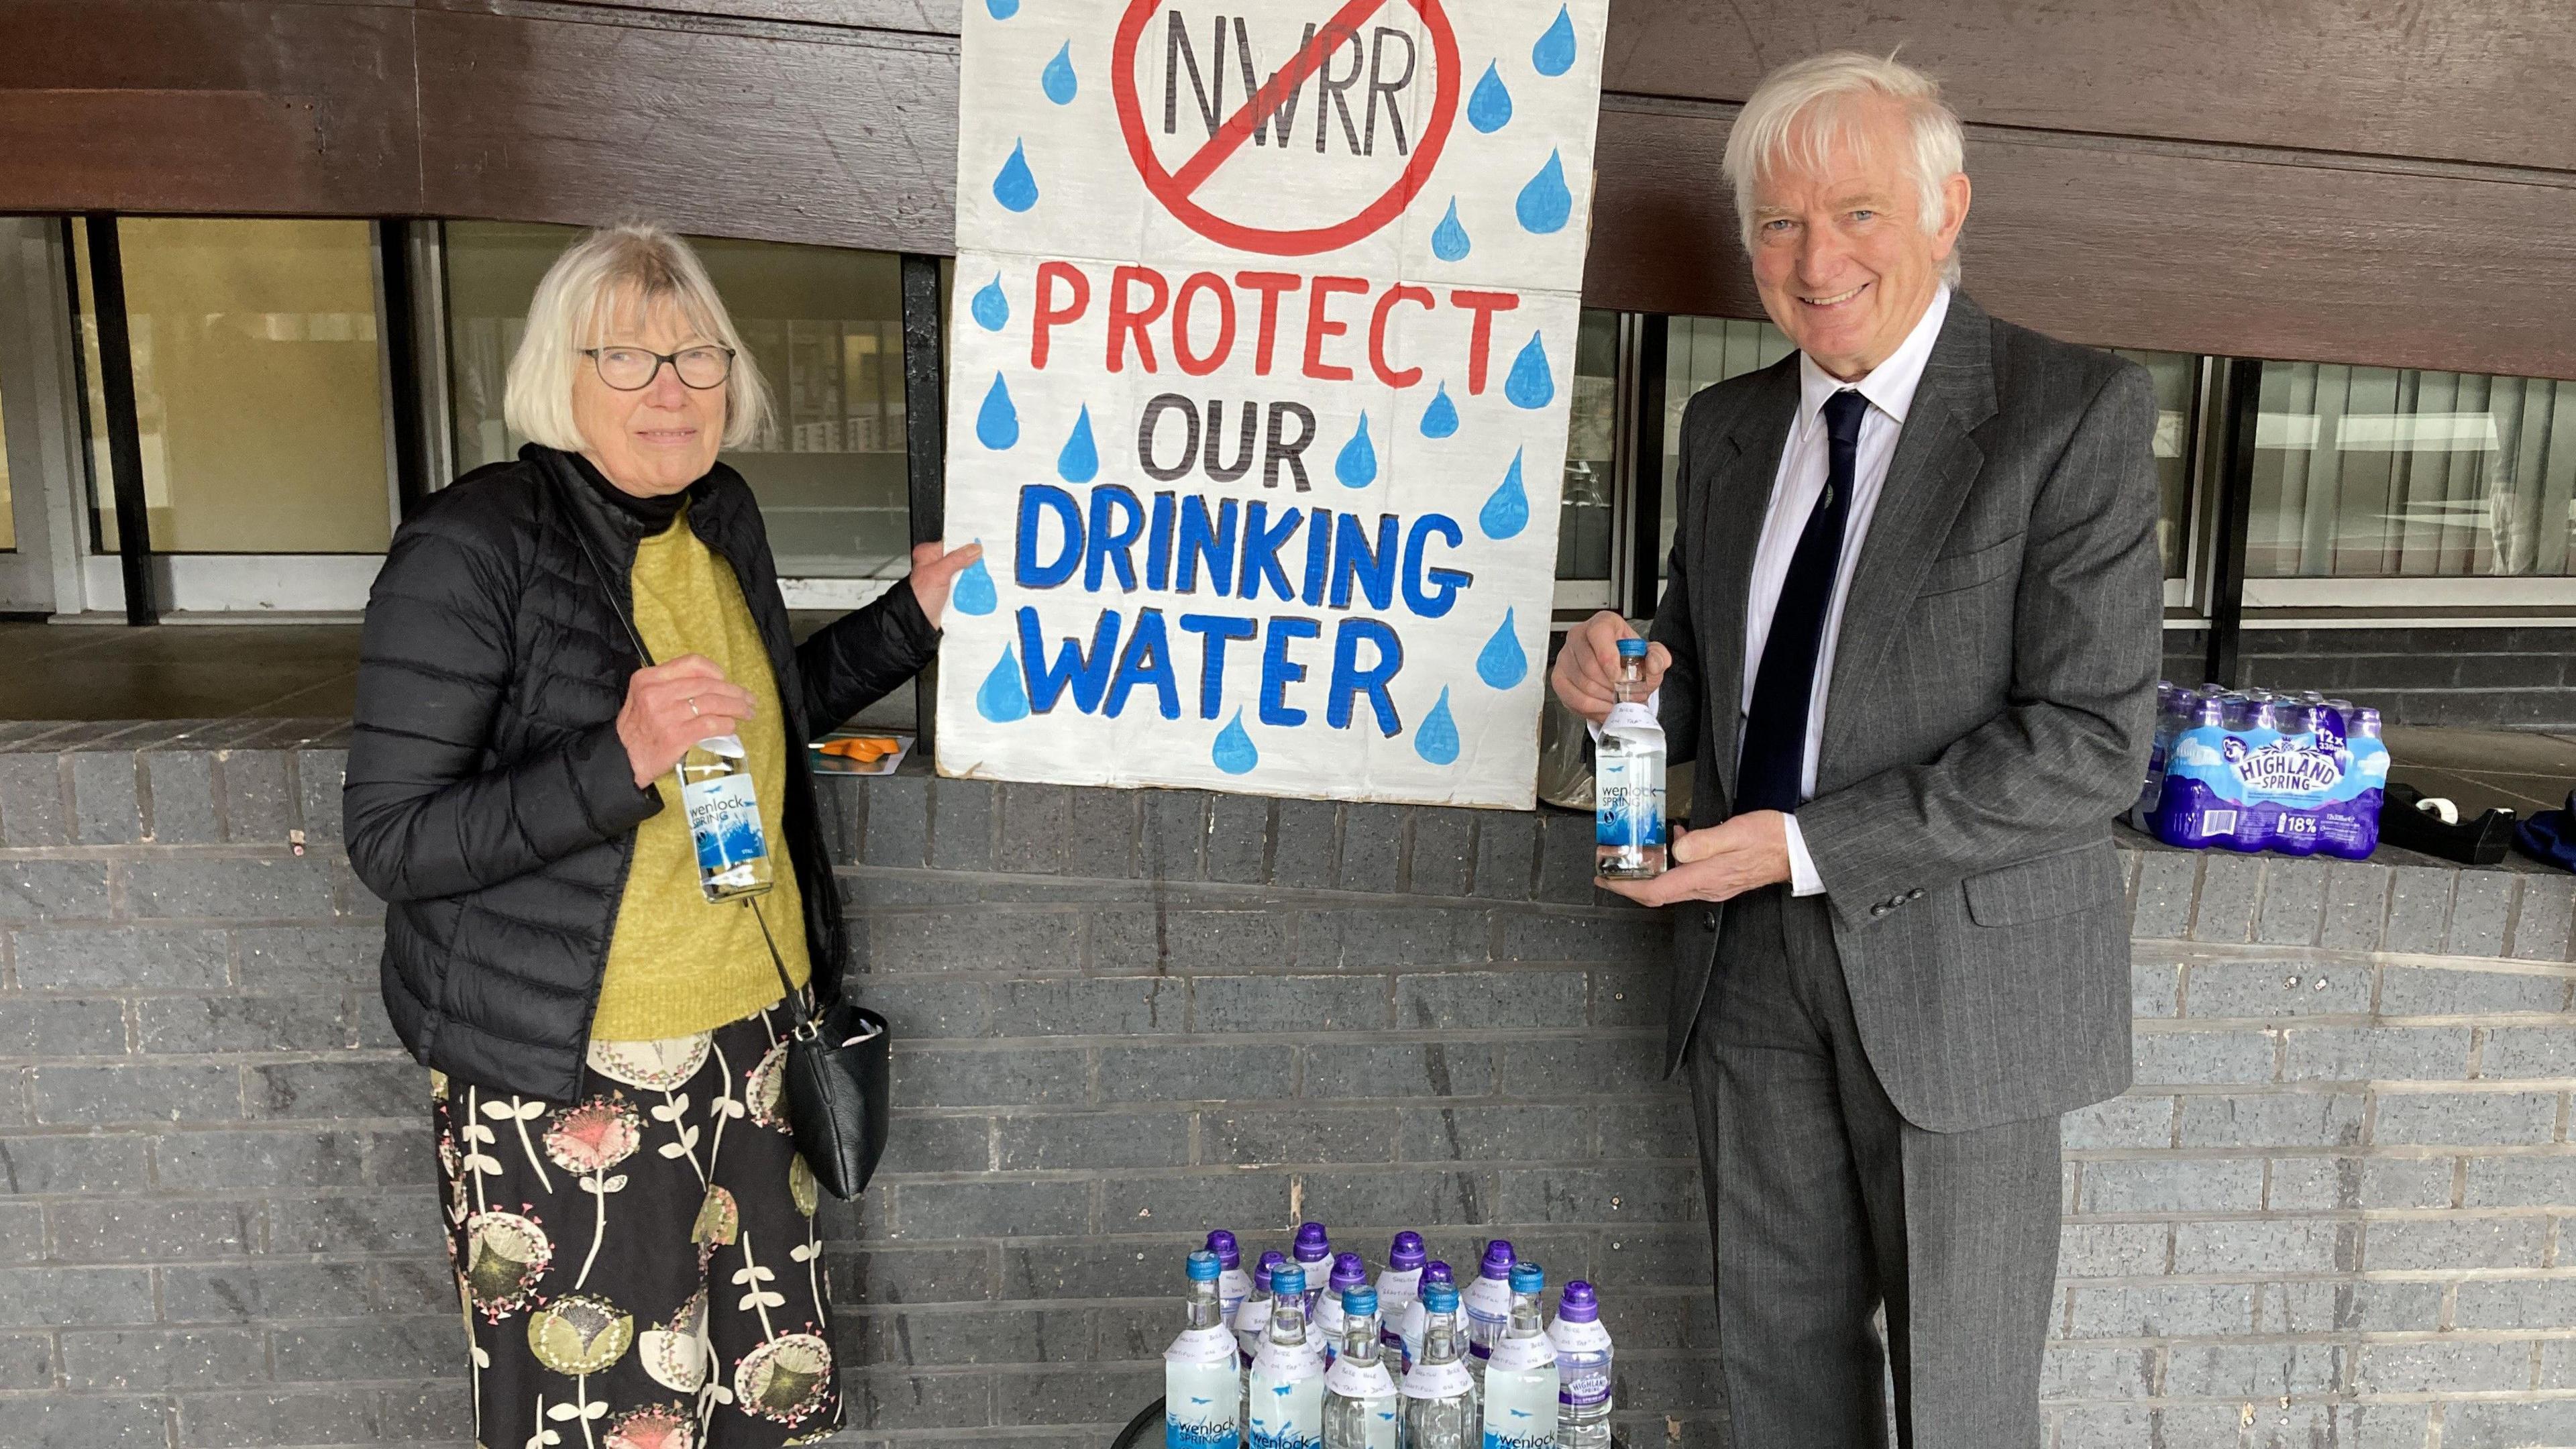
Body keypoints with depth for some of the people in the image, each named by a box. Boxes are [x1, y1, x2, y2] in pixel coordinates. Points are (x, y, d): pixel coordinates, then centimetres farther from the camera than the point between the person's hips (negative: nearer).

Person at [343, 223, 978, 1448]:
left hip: (746, 1041, 6)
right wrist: (618, 764, -27)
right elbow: (386, 842, -15)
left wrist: (914, 614, 15)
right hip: (561, 1079, -6)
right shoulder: (471, 545, -14)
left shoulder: (720, 516, 6)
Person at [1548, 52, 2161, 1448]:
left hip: (1955, 971, -4)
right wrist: (1629, 680, -8)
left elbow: (2092, 741, -17)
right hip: (1750, 966, 5)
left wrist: (1807, 846, -21)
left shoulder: (2075, 413, -11)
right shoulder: (1727, 426, 7)